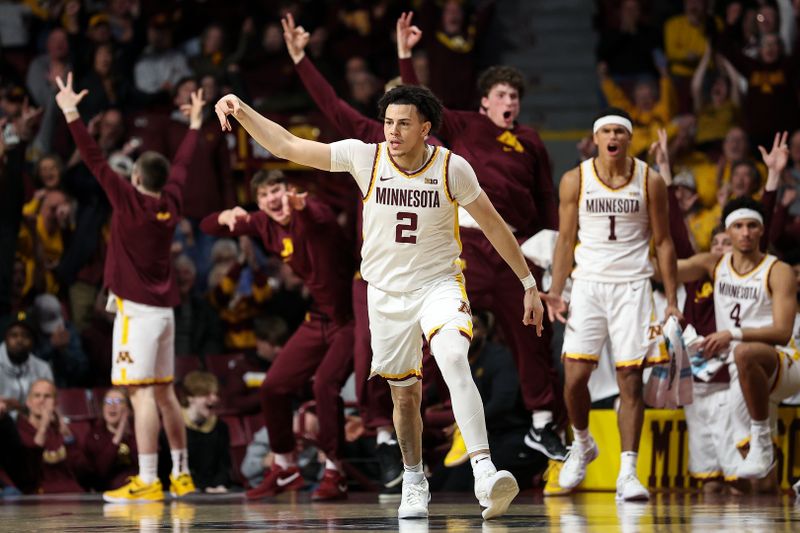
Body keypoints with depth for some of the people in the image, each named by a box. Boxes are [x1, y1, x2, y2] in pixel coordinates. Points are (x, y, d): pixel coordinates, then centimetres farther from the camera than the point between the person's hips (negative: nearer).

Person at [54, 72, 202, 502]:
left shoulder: (130, 201, -9)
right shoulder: (170, 204, 8)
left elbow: (95, 161, -12)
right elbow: (181, 164, 25)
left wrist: (71, 114, -11)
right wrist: (194, 125, 40)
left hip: (137, 309, -8)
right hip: (164, 307, 8)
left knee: (142, 392, -12)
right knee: (164, 392, 13)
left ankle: (147, 482, -17)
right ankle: (181, 475, 17)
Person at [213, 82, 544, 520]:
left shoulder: (452, 168, -13)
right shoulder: (364, 158, -11)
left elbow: (493, 225, -1)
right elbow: (288, 146, -11)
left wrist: (529, 284, 2)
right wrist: (243, 113, -25)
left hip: (439, 284, -2)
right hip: (386, 292, 2)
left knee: (454, 360, -29)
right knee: (405, 394, 11)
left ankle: (484, 471, -37)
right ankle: (414, 483, 35)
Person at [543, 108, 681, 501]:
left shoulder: (650, 181, 0)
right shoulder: (574, 181, 1)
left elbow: (663, 241, 5)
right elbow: (566, 239, 6)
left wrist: (671, 300, 1)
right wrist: (555, 292, -4)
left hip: (632, 286, -1)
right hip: (588, 283, 1)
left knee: (631, 380, -5)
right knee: (574, 376, -5)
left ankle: (628, 473, -5)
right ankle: (582, 445, 24)